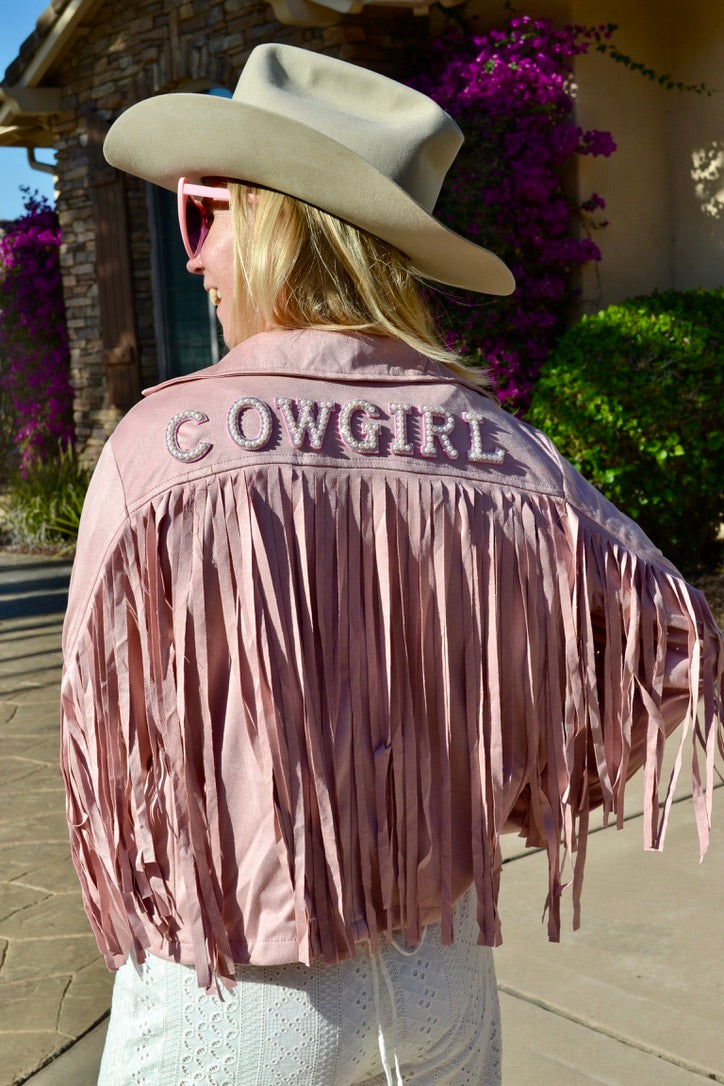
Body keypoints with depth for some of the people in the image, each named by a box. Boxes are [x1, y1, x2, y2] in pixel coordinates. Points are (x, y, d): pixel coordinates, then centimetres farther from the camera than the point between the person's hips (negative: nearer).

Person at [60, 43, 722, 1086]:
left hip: (240, 995, -3)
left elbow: (111, 746, -13)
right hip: (446, 967, 4)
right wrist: (475, 801, 5)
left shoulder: (167, 442, -19)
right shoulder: (494, 443, -9)